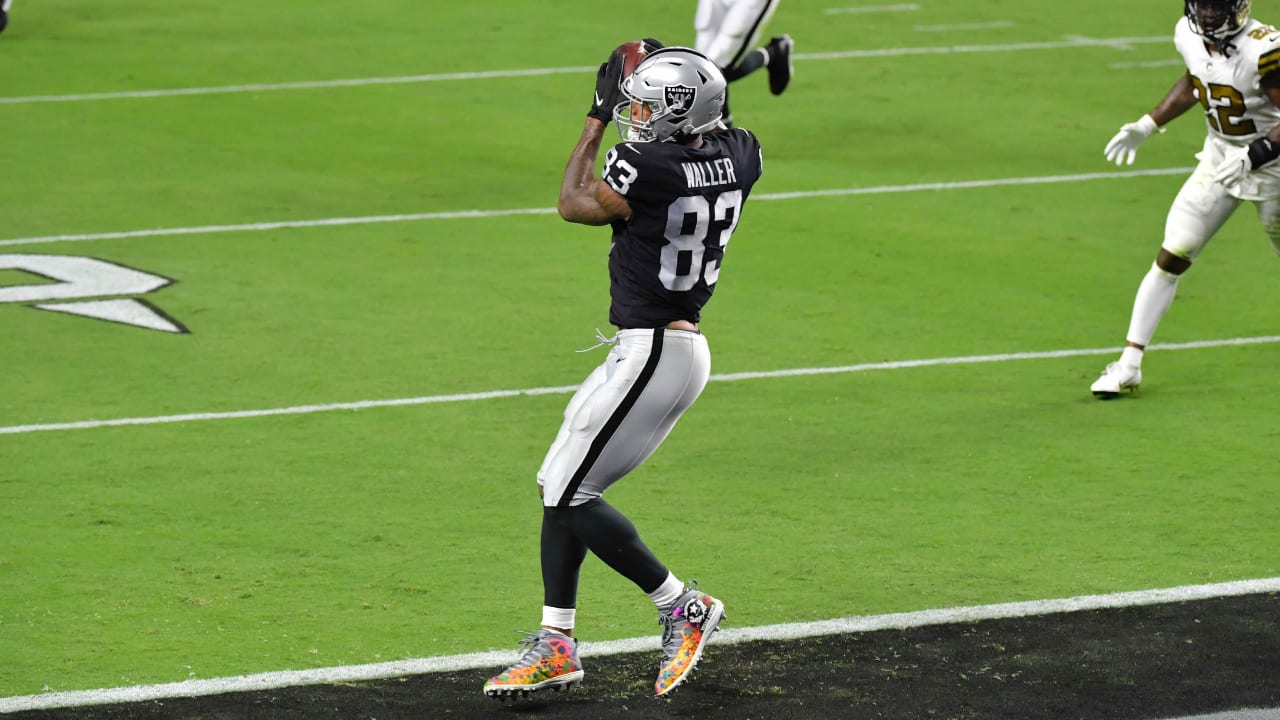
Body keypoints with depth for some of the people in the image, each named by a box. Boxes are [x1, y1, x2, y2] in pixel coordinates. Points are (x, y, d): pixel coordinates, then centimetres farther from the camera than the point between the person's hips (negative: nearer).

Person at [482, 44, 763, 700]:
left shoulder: (645, 168, -21)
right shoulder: (737, 157, 1)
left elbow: (574, 204, 0)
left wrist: (597, 121, 11)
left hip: (648, 352, -9)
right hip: (686, 349, 9)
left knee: (571, 494, -3)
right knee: (560, 487, 13)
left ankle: (682, 607, 4)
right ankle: (556, 645, 15)